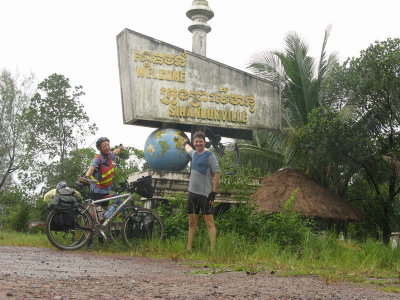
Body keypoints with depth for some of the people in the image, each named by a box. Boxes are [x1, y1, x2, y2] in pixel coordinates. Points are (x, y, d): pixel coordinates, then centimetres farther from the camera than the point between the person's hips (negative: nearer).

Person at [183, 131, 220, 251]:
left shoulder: (209, 155, -8)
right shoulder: (194, 153, 16)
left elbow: (217, 173, -12)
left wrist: (214, 192, -16)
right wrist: (186, 144, 63)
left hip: (205, 194, -7)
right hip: (192, 192, 8)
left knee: (209, 221, -8)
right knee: (192, 222, 9)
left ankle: (212, 249, -9)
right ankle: (189, 248, 14)